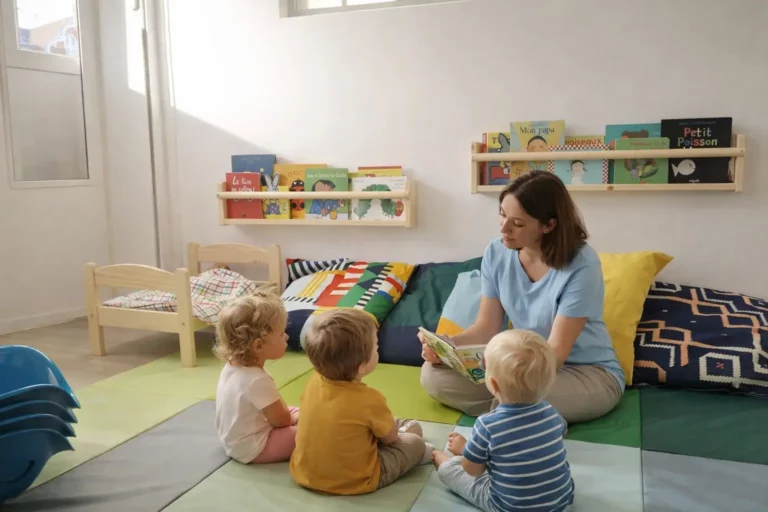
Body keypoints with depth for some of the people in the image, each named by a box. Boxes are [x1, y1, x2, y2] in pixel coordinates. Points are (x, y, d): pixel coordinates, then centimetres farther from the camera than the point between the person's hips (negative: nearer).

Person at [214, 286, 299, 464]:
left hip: (234, 441, 10)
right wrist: (297, 418, 1)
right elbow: (281, 420, -19)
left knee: (294, 412, 19)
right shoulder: (258, 380, -32)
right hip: (252, 449, -10)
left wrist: (291, 414, 6)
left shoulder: (231, 366, -4)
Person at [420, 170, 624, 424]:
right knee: (433, 374, -12)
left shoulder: (582, 265, -23)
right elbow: (486, 327, -3)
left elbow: (555, 352, -23)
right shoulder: (496, 253, -6)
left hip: (590, 372, -6)